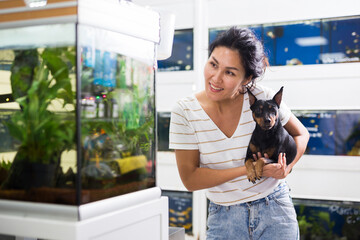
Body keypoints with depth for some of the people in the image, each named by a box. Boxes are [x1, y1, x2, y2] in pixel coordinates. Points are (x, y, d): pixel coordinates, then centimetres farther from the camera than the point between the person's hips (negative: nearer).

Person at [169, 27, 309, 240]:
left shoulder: (263, 98, -15)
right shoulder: (185, 112, -16)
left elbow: (301, 134, 3)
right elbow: (190, 179, -16)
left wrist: (285, 168, -15)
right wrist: (249, 169, -24)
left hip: (275, 211, 1)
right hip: (224, 219, 0)